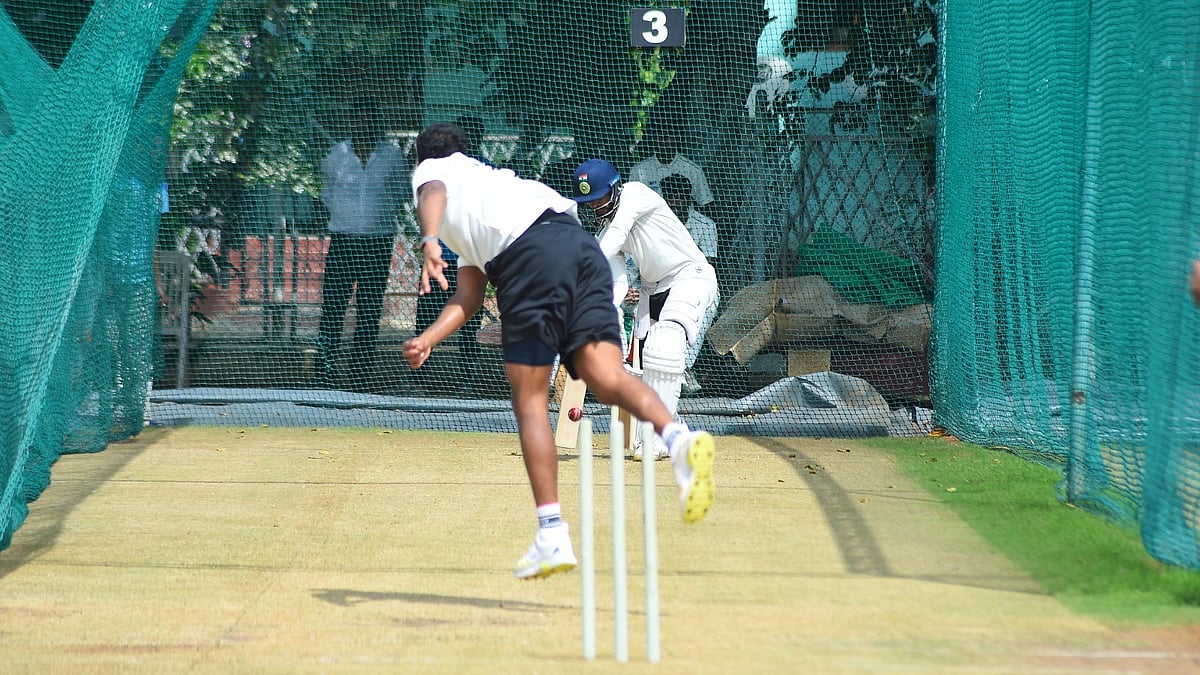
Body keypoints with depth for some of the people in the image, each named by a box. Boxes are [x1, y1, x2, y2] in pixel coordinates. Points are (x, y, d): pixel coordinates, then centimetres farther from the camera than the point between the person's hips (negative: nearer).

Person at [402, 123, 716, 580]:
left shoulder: (432, 170, 24)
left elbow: (432, 194, -4)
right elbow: (468, 298, 37)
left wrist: (429, 243, -22)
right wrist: (428, 339, 29)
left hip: (532, 250, -7)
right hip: (581, 246, 7)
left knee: (530, 402, -2)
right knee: (607, 377, -10)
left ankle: (552, 537, -8)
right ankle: (677, 436, -40)